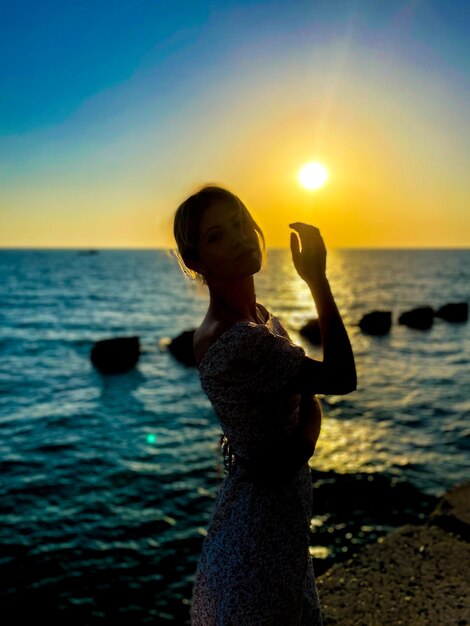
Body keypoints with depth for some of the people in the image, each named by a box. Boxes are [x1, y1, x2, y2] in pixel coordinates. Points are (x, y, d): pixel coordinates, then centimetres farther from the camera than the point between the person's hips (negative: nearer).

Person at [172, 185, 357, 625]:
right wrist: (317, 280, -23)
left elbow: (309, 404, 3)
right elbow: (342, 378, -26)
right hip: (260, 516, -9)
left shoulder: (263, 319, 0)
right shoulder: (233, 342, -31)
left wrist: (302, 444, -18)